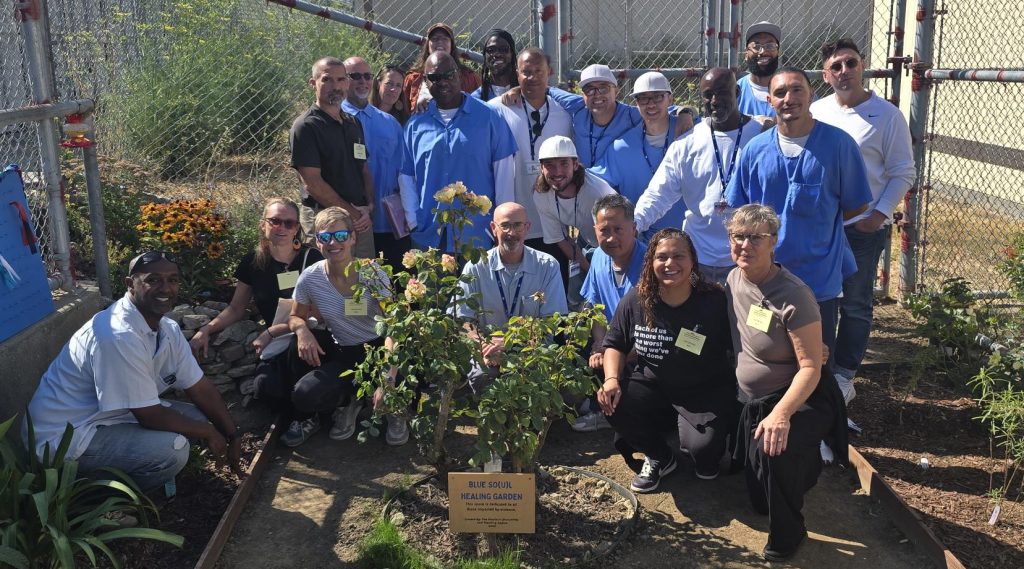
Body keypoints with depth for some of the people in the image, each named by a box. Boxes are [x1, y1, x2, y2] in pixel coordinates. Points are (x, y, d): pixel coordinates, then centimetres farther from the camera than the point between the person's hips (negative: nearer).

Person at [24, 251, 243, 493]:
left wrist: (233, 436, 0)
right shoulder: (119, 336, -29)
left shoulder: (168, 329, -1)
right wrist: (207, 432, -12)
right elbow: (150, 416, -25)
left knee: (196, 417, 2)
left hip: (107, 417, 9)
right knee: (172, 449, -25)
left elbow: (201, 388, 5)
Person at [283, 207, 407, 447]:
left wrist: (388, 379, -37)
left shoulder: (372, 273, -18)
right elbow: (295, 317, 7)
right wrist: (302, 329, -21)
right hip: (341, 351, 3)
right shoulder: (310, 278, -10)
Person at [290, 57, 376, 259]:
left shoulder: (354, 123, 15)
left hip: (361, 220, 6)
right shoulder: (305, 126, -7)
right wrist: (353, 213, -10)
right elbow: (313, 183, -13)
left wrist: (369, 208, -1)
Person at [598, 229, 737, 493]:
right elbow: (615, 344, 3)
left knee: (702, 445, -29)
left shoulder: (715, 300, -17)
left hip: (706, 392, -3)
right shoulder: (635, 300, -8)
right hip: (653, 386, 3)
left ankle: (707, 460, 17)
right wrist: (611, 379, -14)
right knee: (613, 403, -25)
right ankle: (659, 458, 8)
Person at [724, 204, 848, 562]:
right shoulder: (734, 279, -2)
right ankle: (803, 466, 41)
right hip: (753, 401, 7)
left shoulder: (793, 295, -24)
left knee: (772, 449, -39)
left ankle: (787, 535, -14)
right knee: (761, 500, 9)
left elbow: (810, 368, -25)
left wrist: (780, 414, -38)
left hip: (800, 399, -7)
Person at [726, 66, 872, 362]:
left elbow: (855, 206, 0)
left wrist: (815, 225, 3)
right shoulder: (755, 149, 1)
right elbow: (741, 210, 8)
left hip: (820, 279, -2)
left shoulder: (838, 144, -7)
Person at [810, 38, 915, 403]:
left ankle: (843, 375, 20)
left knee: (855, 305, 7)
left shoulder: (887, 115, -7)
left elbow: (902, 174, -5)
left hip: (863, 227, -3)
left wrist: (880, 214, -14)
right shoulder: (816, 111, 3)